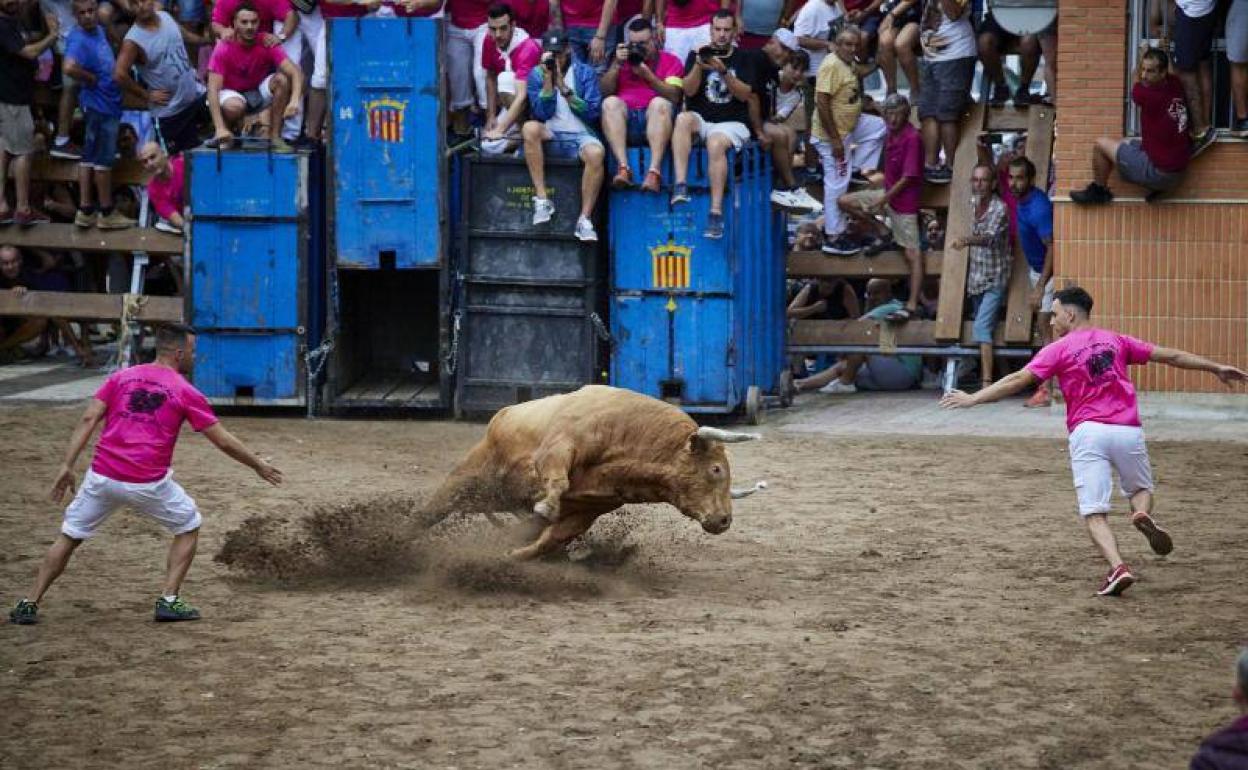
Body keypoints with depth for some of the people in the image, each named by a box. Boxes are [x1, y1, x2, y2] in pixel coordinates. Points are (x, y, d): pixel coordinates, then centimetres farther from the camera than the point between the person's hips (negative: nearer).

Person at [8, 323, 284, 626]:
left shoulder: (121, 377, 11)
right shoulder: (185, 392, 2)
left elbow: (88, 419, 1)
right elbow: (224, 441, 3)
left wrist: (67, 465, 0)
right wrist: (258, 466, 15)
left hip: (102, 477, 3)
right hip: (149, 484, -3)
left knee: (68, 537, 16)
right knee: (189, 527, 19)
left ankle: (29, 604, 10)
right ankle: (169, 601, 12)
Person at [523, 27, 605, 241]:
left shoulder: (584, 72, 6)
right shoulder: (536, 74, 9)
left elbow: (593, 112, -5)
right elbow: (543, 113, -3)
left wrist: (564, 88, -12)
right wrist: (548, 79, -11)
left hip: (580, 135, -1)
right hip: (550, 136, 1)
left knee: (596, 152, -35)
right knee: (530, 128, -32)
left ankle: (585, 218, -28)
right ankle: (541, 199, -30)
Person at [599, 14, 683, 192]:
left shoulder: (670, 61, 14)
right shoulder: (622, 59, 22)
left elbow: (674, 96, -2)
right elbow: (604, 92, 10)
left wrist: (647, 74, -11)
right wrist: (617, 65, -2)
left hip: (654, 120, -2)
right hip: (623, 120, 2)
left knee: (660, 103, -33)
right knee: (610, 102, -28)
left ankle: (654, 170, -44)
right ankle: (624, 168, -40)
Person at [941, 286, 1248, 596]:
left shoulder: (1059, 349, 4)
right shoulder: (1116, 341, 15)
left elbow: (1019, 379, -3)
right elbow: (1170, 356, 19)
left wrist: (973, 399, -1)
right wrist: (1216, 368, 28)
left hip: (1088, 432, -3)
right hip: (1128, 431, 3)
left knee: (1094, 513, -1)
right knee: (1141, 489, 25)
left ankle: (1118, 568, -24)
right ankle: (1143, 514, -10)